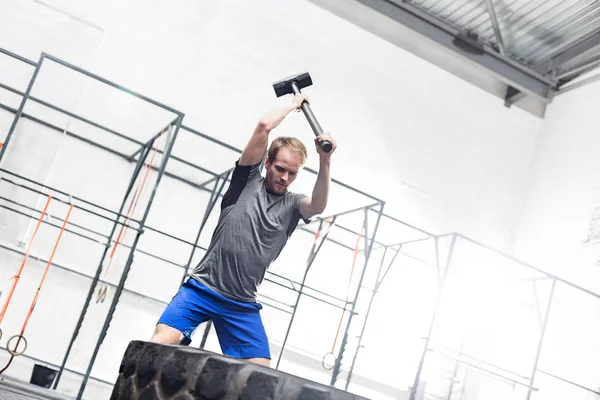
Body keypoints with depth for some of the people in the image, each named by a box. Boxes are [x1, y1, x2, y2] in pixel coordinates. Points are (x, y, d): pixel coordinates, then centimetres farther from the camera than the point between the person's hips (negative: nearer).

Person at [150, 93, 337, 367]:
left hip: (242, 305, 2)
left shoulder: (293, 205, 9)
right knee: (159, 344, -20)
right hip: (202, 288, -2)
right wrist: (294, 105, 7)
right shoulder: (248, 180, 5)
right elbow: (264, 126, -5)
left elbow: (318, 205, -15)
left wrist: (324, 161, -28)